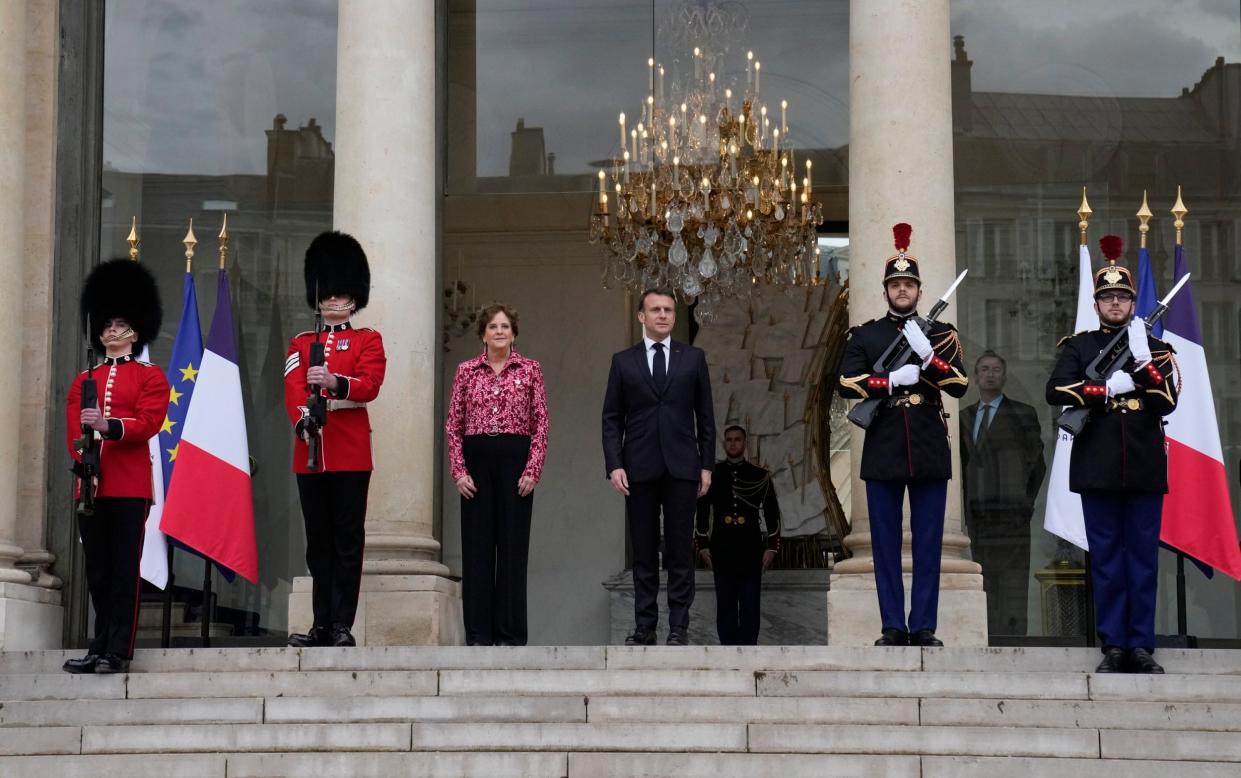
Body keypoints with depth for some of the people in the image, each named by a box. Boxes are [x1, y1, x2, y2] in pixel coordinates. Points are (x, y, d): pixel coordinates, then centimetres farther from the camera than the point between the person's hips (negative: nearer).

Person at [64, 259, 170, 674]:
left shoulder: (150, 377, 6)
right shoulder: (83, 380, 18)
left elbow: (149, 422, -9)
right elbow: (72, 429, 7)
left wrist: (108, 425, -26)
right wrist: (82, 459, -13)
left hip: (130, 484, -4)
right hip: (91, 483, 4)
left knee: (125, 570, -5)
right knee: (97, 571, 7)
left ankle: (119, 652, -3)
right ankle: (101, 646, 14)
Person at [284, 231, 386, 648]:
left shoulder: (368, 340, 7)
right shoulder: (300, 343, 15)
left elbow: (370, 384, -10)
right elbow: (293, 390, 1)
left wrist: (334, 381, -28)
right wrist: (303, 422, -19)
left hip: (351, 453, -3)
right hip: (310, 452, 3)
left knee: (348, 540, -3)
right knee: (318, 543, 7)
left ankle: (343, 626, -2)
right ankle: (322, 626, 11)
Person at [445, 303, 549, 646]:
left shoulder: (530, 370, 3)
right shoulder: (466, 371, 6)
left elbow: (541, 423, 1)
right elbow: (453, 424, 6)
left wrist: (532, 470, -7)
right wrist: (459, 471, -3)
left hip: (515, 459, -1)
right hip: (476, 459, 1)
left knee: (513, 546, 0)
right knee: (476, 547, 4)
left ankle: (510, 632, 7)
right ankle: (478, 633, 10)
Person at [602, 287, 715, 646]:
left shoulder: (693, 358, 7)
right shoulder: (623, 361, 7)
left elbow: (705, 415, 8)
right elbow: (612, 418, 6)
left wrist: (707, 465, 2)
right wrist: (614, 464, -5)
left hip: (681, 467, 0)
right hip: (639, 468, 0)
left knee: (680, 550, 0)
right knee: (643, 552, 4)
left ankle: (679, 626, 4)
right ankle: (644, 626, 8)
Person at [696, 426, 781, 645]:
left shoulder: (760, 476, 6)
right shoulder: (712, 474, 7)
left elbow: (772, 514, 6)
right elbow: (702, 512, 8)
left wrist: (771, 547, 0)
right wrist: (703, 546, 3)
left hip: (751, 553, 0)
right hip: (722, 553, 0)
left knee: (750, 605, 0)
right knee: (725, 606, 2)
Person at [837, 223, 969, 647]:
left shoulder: (942, 334, 8)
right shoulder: (864, 335, 7)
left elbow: (959, 385, -3)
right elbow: (847, 384, -5)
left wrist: (927, 355, -17)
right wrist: (893, 379, -16)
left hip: (930, 452, 0)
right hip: (883, 453, 0)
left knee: (928, 544, 2)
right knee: (886, 544, 3)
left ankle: (923, 628, 7)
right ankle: (893, 628, 9)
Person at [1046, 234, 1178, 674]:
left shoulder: (1155, 349, 12)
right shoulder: (1078, 346, 8)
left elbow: (1167, 402, -2)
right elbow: (1056, 391, -8)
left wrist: (1143, 360, -13)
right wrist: (1108, 388, -13)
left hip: (1145, 468, 1)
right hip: (1098, 468, -1)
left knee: (1143, 556, 2)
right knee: (1106, 557, 1)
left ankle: (1142, 646, 6)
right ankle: (1113, 646, 5)